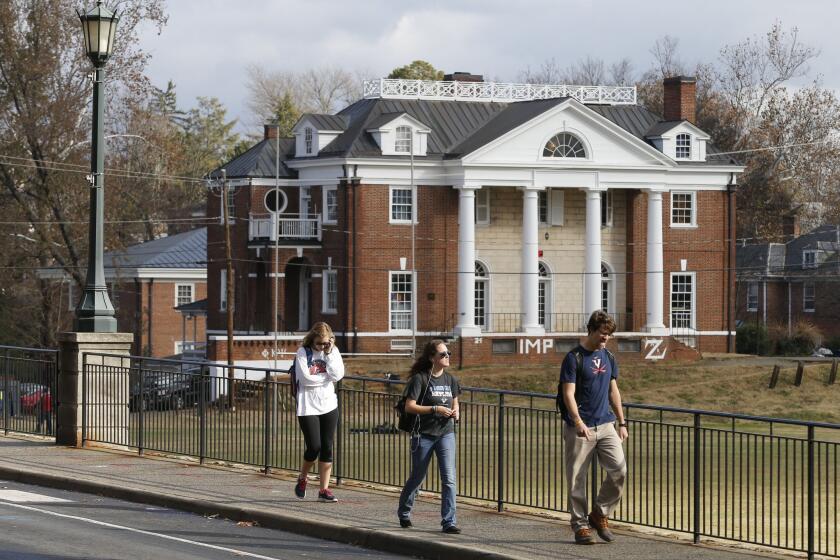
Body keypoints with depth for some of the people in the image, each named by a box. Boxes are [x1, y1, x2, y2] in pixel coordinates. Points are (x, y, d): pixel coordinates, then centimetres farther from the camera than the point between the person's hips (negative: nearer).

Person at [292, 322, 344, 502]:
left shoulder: (333, 352, 4)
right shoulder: (303, 352, -6)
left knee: (327, 448, 3)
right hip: (308, 407, -3)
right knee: (314, 447, -7)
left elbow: (337, 375, -10)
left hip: (329, 406, 3)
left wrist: (329, 353, -12)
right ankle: (302, 479, 20)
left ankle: (324, 489, 9)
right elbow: (306, 379, -16)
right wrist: (326, 377, -5)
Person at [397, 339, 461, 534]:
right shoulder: (420, 379, -10)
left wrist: (455, 412, -2)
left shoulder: (450, 379, 7)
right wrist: (435, 409, -22)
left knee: (449, 478, -9)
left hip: (446, 433, 4)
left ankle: (449, 522, -8)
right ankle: (404, 513, 35)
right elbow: (409, 406, -15)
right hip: (423, 435, -4)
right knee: (417, 477, 11)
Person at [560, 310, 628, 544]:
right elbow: (568, 394, -13)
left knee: (619, 469, -8)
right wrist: (578, 422, -25)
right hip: (580, 428, -5)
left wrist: (622, 423, 17)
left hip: (606, 425, 5)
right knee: (577, 479, 0)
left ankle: (600, 514, 9)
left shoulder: (608, 357, 13)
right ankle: (580, 525, 10)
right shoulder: (574, 358, -7)